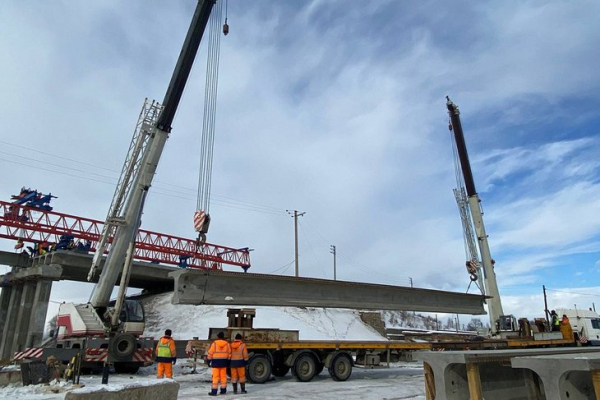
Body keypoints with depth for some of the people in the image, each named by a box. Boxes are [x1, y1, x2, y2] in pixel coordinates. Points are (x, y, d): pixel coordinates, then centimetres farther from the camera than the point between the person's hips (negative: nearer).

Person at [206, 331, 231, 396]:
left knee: (215, 377, 0)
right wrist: (228, 361, 17)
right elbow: (229, 354, 7)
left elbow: (210, 353, -5)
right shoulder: (227, 344, 2)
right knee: (223, 376, 11)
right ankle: (223, 390, 16)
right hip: (224, 362, 3)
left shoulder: (214, 343, -7)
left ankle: (214, 391, -1)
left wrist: (208, 361, 5)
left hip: (215, 362, -3)